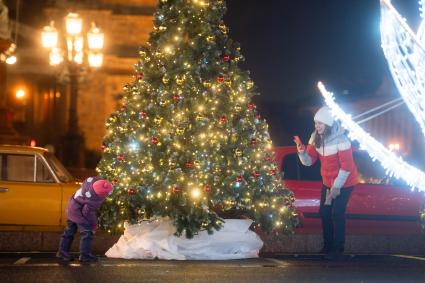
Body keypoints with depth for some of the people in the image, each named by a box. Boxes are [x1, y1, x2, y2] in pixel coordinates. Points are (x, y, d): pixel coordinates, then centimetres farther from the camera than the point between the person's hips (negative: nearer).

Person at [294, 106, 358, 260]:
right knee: (324, 213, 8)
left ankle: (338, 250, 0)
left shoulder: (341, 140, -25)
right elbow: (309, 161, -5)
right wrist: (302, 152, -26)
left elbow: (346, 166, -23)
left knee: (337, 214, -8)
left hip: (344, 183, -7)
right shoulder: (316, 138, -5)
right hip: (328, 182, 7)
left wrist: (337, 187, -19)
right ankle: (328, 246, 22)